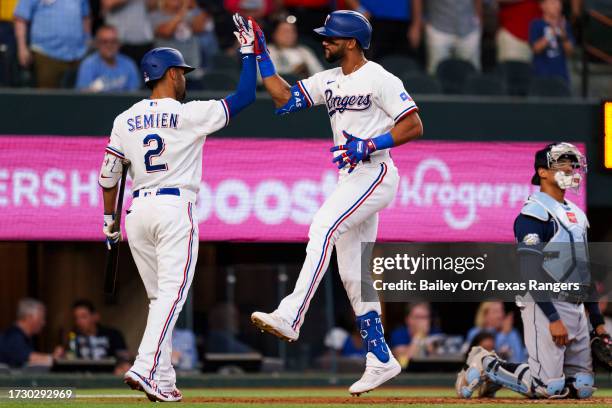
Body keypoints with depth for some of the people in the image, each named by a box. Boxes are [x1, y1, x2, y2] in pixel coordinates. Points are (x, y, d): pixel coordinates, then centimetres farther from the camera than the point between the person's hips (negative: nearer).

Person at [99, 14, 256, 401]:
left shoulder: (125, 120, 8)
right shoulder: (190, 114, -6)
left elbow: (108, 176, 12)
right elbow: (245, 96, -3)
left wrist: (109, 220, 22)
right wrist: (249, 51, 7)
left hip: (139, 211, 6)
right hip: (175, 209, -6)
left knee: (161, 297, 13)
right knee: (172, 293, -10)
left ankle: (163, 380, 11)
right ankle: (146, 369, -25)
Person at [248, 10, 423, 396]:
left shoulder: (379, 79, -10)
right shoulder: (329, 81, 15)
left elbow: (414, 126, -13)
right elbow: (285, 97, 13)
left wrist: (370, 145, -23)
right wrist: (261, 55, 7)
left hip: (375, 174, -9)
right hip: (350, 179, 9)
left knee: (322, 228, -29)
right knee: (354, 275, 8)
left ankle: (290, 317, -40)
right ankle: (381, 360, 13)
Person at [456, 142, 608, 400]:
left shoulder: (577, 215, 20)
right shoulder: (535, 213, -8)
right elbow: (530, 272, -17)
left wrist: (598, 321, 17)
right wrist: (553, 319, -23)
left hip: (577, 308, 9)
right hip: (545, 306, -9)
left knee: (582, 388, 4)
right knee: (547, 387, -18)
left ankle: (502, 371, 17)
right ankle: (487, 366, 5)